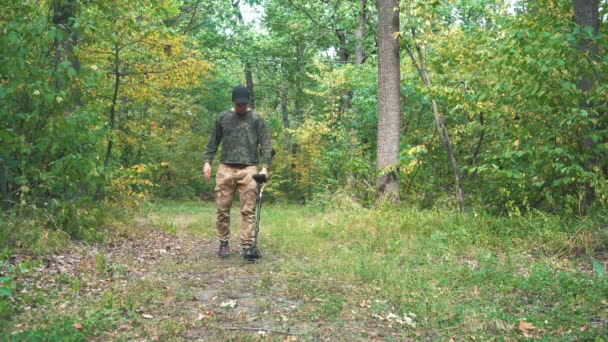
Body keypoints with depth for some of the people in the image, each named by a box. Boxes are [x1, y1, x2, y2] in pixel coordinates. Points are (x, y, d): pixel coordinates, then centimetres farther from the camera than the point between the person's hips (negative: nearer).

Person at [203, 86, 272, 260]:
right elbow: (213, 142, 16)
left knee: (248, 210, -5)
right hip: (225, 168, 2)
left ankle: (248, 246, -4)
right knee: (223, 209, 3)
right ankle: (223, 244, 14)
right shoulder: (223, 117, 13)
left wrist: (265, 166, -9)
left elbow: (265, 144, 2)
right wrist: (207, 161, 4)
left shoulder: (257, 118, 7)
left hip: (248, 169, -2)